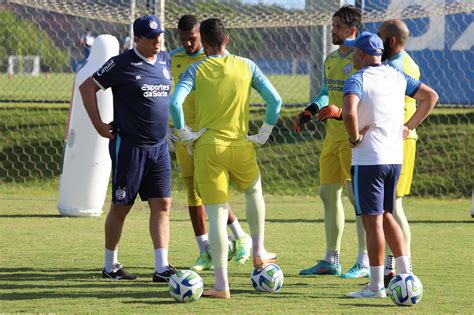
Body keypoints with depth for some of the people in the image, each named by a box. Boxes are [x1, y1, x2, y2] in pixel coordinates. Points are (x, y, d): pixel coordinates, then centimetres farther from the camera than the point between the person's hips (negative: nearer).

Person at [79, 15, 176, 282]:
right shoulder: (122, 64, -11)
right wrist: (99, 125, -8)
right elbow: (87, 87, -6)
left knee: (162, 204, -1)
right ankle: (110, 265, 14)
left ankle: (162, 268, -2)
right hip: (129, 146, -6)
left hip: (159, 147, 6)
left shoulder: (165, 60, 8)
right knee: (122, 206, 2)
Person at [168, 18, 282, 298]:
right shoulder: (247, 67, 2)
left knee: (217, 214, 0)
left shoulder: (196, 70, -3)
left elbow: (175, 103, -17)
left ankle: (221, 285, -3)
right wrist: (263, 135, 9)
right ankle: (259, 251, 34)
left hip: (207, 148, -2)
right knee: (254, 190, 33)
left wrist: (185, 133, -5)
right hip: (241, 146, 2)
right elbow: (275, 100, 0)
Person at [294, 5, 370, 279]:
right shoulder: (331, 60, 14)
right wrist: (309, 112, 11)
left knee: (357, 195, -8)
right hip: (333, 136, 9)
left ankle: (365, 262, -3)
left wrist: (341, 111, -27)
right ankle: (331, 260, 18)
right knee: (328, 193, 10)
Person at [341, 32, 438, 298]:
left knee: (373, 221, -3)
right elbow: (431, 96, 18)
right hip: (395, 157, 7)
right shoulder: (397, 76, 10)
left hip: (368, 159, -7)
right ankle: (405, 273, 13)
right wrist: (409, 127, 17)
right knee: (386, 216, 20)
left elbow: (349, 112, -31)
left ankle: (376, 286, -1)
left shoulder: (357, 80, -12)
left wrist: (355, 137, -13)